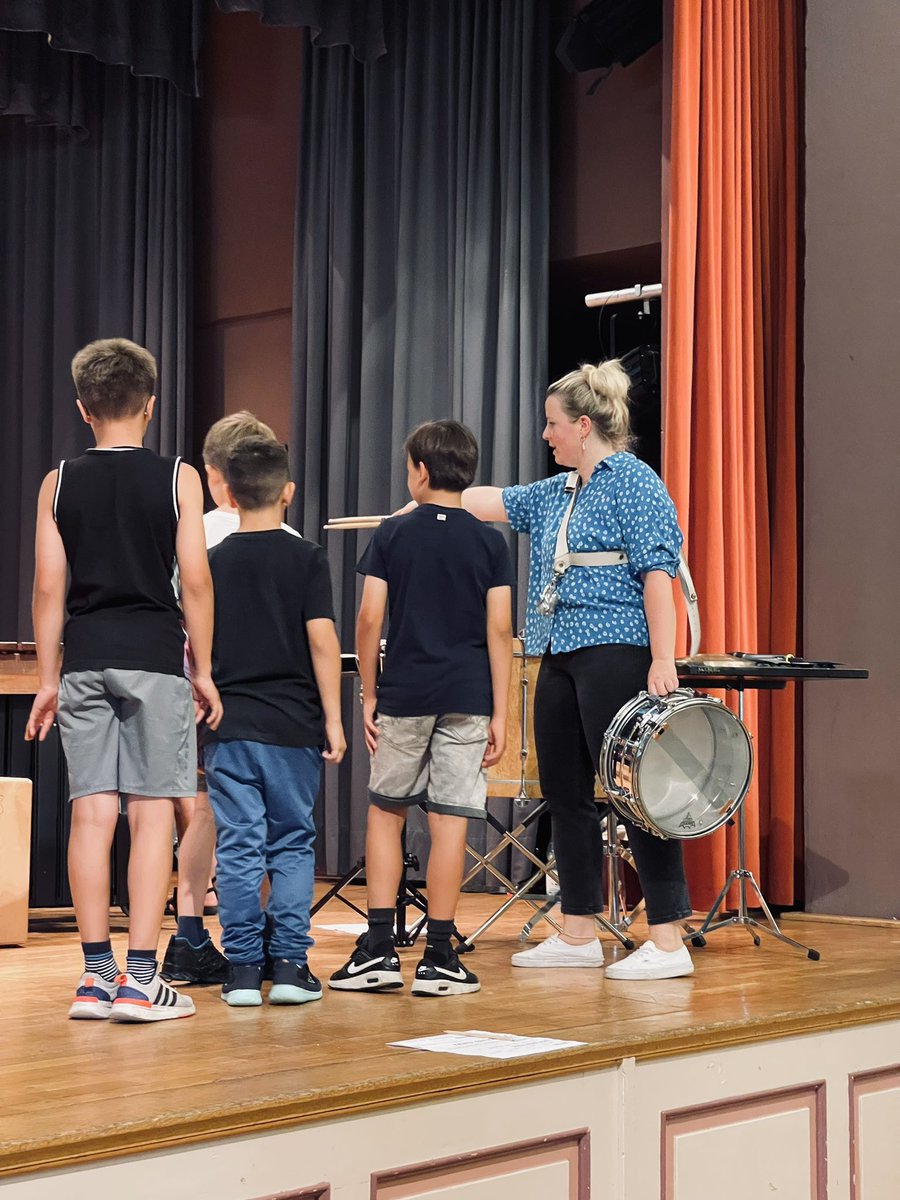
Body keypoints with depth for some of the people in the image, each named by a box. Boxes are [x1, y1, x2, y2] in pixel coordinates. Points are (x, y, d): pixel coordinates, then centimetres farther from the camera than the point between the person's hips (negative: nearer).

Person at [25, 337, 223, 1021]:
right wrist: (203, 671, 5)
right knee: (152, 813, -1)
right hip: (154, 658, -2)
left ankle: (96, 977, 8)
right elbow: (195, 581, -3)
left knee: (91, 815, 4)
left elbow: (49, 588, 4)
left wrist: (49, 679, 10)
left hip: (84, 661, 3)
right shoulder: (177, 479, -1)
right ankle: (140, 979, -3)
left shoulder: (60, 484, 5)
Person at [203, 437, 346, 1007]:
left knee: (239, 847, 4)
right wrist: (333, 719, -5)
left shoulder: (213, 561, 4)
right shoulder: (307, 558, -3)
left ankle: (243, 969, 5)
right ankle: (290, 964, 5)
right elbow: (322, 640, -9)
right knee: (293, 843, 8)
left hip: (229, 725, 2)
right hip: (293, 725, -2)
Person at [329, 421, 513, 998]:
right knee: (449, 823, 0)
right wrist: (500, 712, 0)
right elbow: (499, 630, -3)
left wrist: (369, 695, 6)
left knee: (385, 813, 14)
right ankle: (439, 959, 3)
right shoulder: (490, 542, 2)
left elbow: (369, 619, -3)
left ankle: (379, 950, 10)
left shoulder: (392, 535, 1)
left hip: (403, 696, 0)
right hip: (468, 700, 0)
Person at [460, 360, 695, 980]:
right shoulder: (556, 493, 18)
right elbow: (488, 500, 27)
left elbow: (658, 573, -15)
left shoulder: (634, 482, -7)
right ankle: (578, 935, 19)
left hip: (616, 654, -9)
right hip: (561, 657, 9)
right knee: (566, 792, 10)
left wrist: (664, 661, -21)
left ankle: (669, 943, -6)